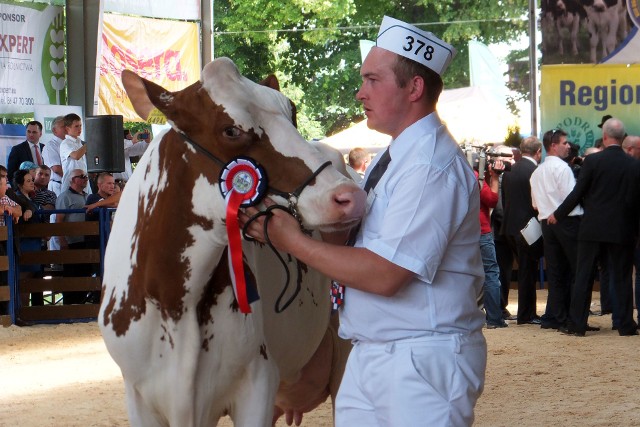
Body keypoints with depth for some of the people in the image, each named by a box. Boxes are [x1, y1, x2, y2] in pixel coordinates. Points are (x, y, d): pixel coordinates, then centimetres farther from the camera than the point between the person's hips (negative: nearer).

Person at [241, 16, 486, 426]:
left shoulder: (431, 166, -18)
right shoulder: (393, 158, 13)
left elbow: (384, 275, -23)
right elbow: (351, 235, 11)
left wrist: (293, 241, -16)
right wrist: (286, 218, -2)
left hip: (422, 361, -9)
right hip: (370, 357, 9)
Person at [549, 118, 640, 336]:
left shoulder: (592, 161, -8)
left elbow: (577, 193, -6)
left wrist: (558, 215, 7)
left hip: (593, 228, -1)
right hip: (622, 231, 1)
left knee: (583, 277, 5)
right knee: (621, 278, 8)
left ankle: (576, 324, 5)